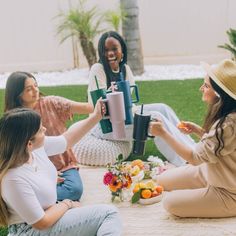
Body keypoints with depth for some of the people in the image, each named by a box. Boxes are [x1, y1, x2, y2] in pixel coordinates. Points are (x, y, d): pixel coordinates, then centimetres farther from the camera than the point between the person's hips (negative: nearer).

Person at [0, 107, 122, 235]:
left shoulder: (36, 147, -10)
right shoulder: (14, 179, -32)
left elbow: (67, 139, 10)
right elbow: (42, 223, -23)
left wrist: (95, 117, 8)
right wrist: (66, 204, -8)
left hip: (48, 212, 8)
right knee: (109, 214, -9)